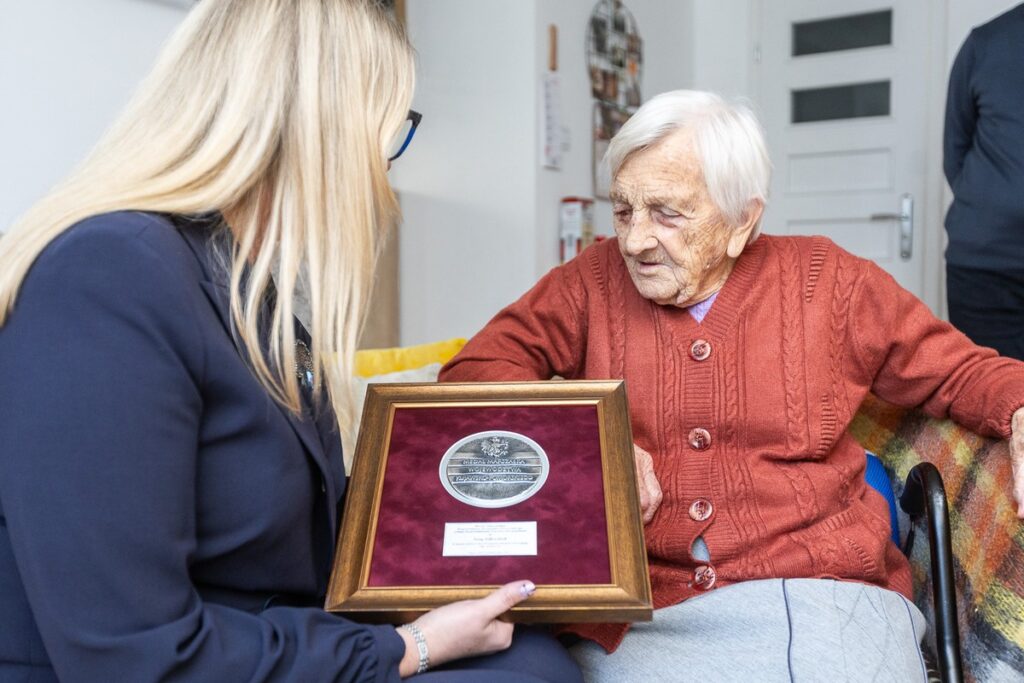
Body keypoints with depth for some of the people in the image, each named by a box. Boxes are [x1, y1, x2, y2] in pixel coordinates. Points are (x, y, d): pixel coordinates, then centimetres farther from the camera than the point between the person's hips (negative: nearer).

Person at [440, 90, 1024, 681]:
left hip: (823, 592, 1)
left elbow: (962, 372, 15)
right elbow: (470, 372, 2)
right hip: (639, 617, 0)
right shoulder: (593, 282, 6)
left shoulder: (825, 281, 8)